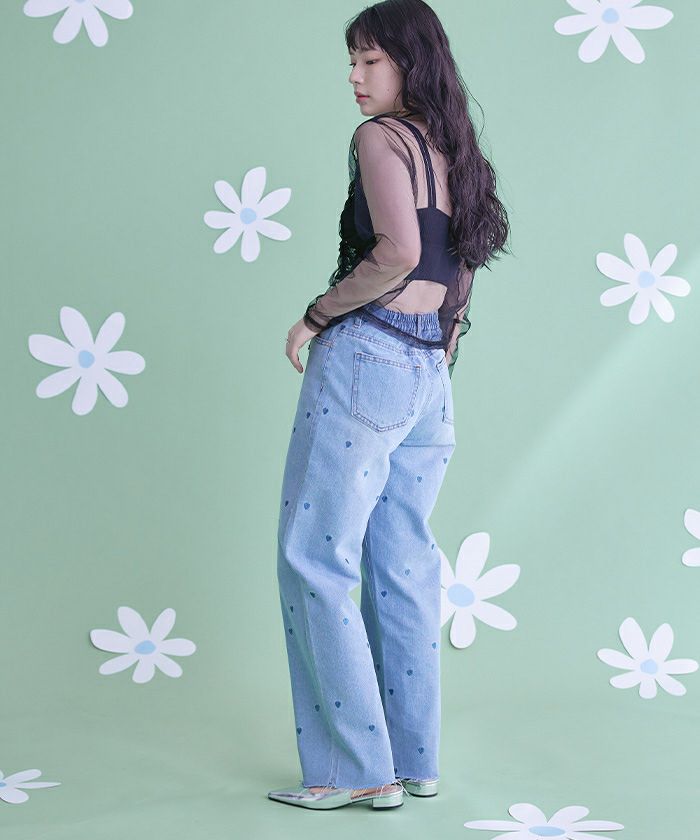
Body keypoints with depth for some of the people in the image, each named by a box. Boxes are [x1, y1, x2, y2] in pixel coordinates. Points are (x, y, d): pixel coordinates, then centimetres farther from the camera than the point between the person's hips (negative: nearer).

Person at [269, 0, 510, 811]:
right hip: (431, 377, 8)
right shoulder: (456, 152, 18)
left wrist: (315, 315, -10)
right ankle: (415, 760, 15)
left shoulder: (380, 136, -6)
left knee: (314, 558, -3)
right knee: (402, 567, 11)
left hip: (365, 356, -8)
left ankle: (356, 769, -2)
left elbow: (396, 251, -21)